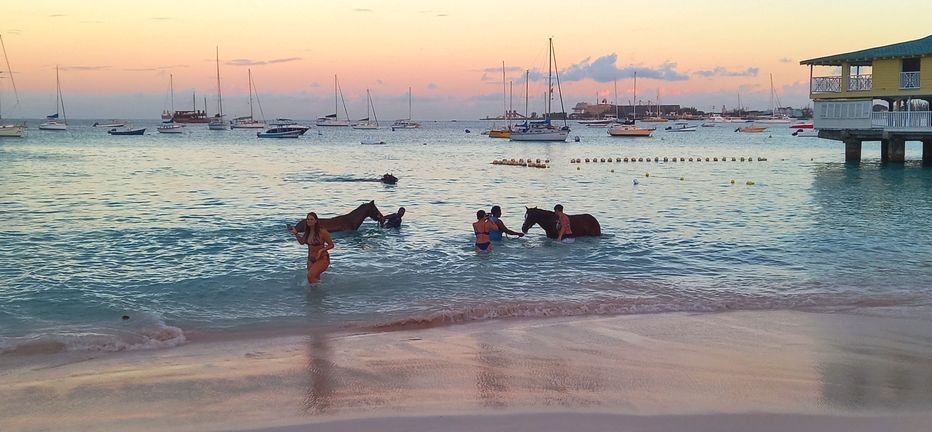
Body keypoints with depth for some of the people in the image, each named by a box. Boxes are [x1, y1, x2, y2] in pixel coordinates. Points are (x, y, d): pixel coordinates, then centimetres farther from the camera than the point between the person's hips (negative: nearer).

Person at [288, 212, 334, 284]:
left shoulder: (322, 232, -17)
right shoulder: (307, 231, 2)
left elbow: (331, 245, -8)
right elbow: (302, 242, 20)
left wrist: (321, 250, -21)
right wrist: (295, 233, 7)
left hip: (322, 259, -7)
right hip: (311, 260, 7)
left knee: (310, 276, -27)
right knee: (315, 279, 13)